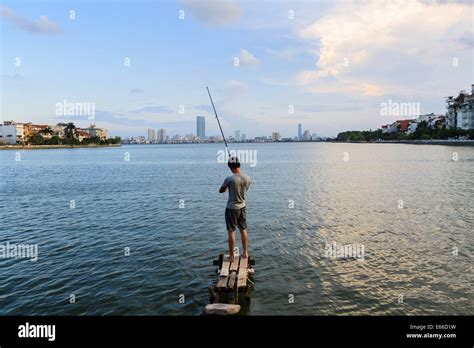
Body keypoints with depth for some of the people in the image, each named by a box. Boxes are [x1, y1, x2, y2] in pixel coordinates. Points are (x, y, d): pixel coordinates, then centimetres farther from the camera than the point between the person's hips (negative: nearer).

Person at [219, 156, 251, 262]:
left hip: (231, 208, -5)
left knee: (231, 232, 5)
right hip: (242, 207, 5)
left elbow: (220, 191, -5)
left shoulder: (229, 179, -21)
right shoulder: (247, 178, -7)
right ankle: (245, 253, 27)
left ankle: (231, 256, 12)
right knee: (243, 230, 17)